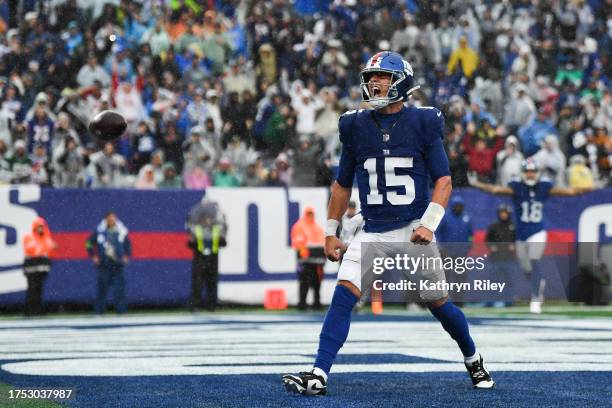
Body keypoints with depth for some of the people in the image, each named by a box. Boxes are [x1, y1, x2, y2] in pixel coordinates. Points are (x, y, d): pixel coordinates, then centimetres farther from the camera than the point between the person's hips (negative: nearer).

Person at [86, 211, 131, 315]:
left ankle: (121, 310, 0)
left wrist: (127, 256, 5)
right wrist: (93, 256, 3)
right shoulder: (99, 231, 0)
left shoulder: (122, 232, 3)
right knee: (102, 287, 1)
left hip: (118, 264, 1)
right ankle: (100, 310, 8)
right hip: (103, 264, -1)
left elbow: (128, 245, 15)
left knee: (120, 287, -4)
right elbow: (89, 243, 9)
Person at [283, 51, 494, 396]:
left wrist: (429, 224, -16)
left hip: (414, 230, -2)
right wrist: (331, 232, 13)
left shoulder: (422, 123, -3)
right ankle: (319, 376, -21)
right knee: (344, 295, -16)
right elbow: (342, 185, 16)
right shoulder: (356, 126, 6)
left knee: (438, 303, 6)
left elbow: (444, 181, -4)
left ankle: (474, 361, 33)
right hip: (373, 234, 2)